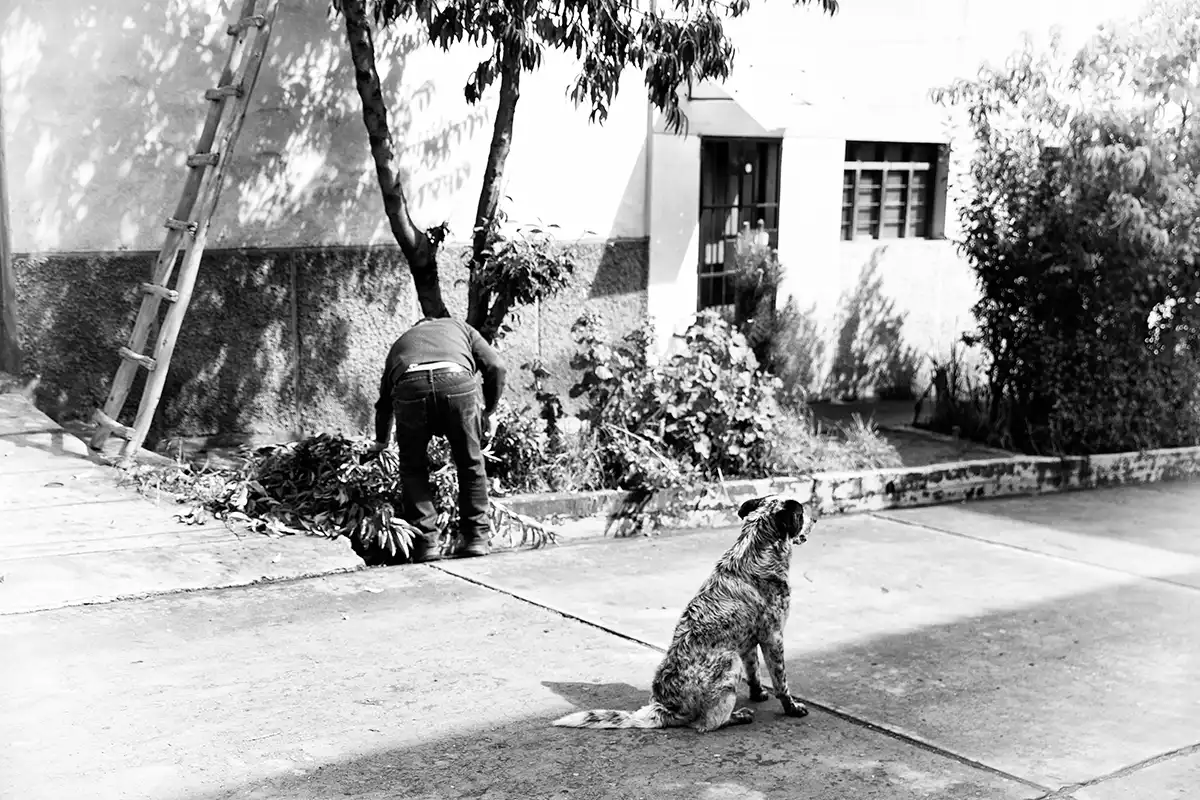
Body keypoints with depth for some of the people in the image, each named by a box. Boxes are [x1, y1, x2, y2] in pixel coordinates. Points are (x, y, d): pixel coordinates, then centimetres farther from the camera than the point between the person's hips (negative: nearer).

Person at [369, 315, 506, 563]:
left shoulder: (401, 342, 41)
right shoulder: (460, 328, 37)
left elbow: (384, 400, 44)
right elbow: (496, 366, 21)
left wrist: (381, 442, 58)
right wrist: (488, 412, 30)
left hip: (410, 387, 1)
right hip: (457, 380, -1)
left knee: (413, 468, 17)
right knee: (471, 463, 16)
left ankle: (425, 544, 12)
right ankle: (477, 539, 18)